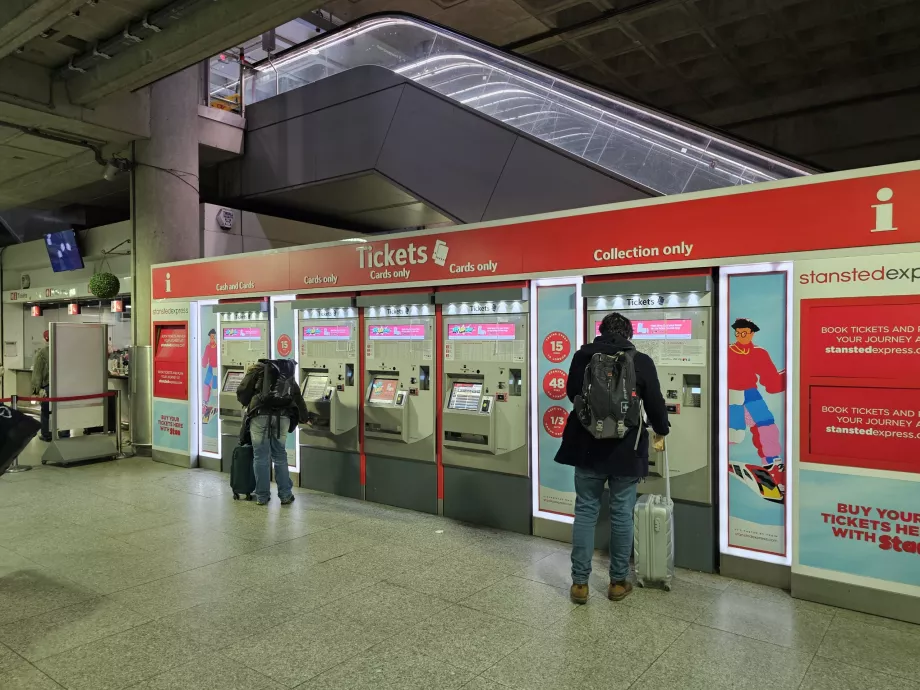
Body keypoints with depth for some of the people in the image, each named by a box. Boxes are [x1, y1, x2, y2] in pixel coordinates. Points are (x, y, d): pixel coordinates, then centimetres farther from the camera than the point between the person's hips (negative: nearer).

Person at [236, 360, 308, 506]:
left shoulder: (257, 369, 13)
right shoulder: (288, 372, 25)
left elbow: (242, 392, 6)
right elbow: (297, 397, 30)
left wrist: (248, 405, 27)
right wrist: (304, 418, 41)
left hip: (260, 415, -3)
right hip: (282, 417, 3)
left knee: (261, 457, 6)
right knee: (280, 456, 13)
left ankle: (262, 496, 12)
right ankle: (285, 495, 15)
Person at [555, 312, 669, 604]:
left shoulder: (582, 356, 1)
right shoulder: (641, 361, -4)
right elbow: (655, 402, 1)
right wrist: (661, 432, 20)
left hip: (588, 446, 1)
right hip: (625, 449, -1)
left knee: (585, 511, 9)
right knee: (622, 514, 10)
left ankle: (579, 582, 12)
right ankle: (618, 582, 20)